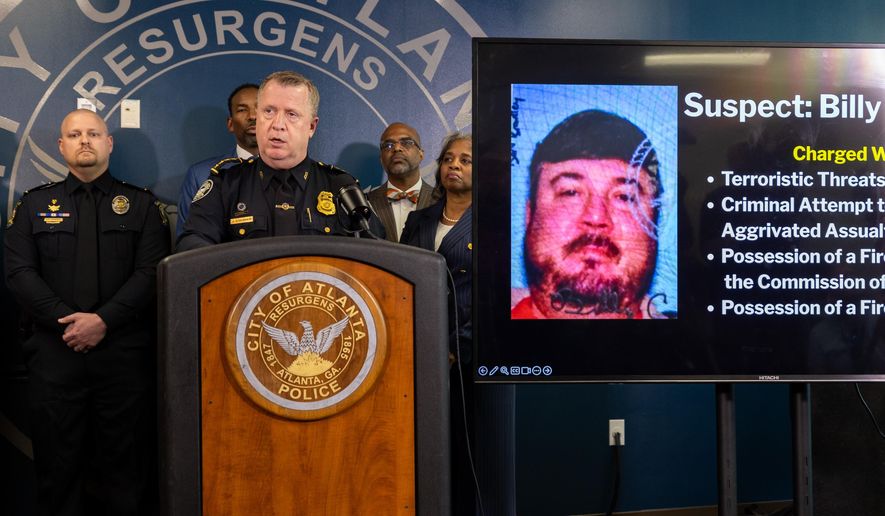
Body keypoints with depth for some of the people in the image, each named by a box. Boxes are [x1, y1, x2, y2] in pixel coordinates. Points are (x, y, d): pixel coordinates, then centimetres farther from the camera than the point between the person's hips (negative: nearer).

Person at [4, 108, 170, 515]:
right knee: (57, 463, 7)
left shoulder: (142, 204, 9)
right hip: (54, 351, 1)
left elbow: (151, 273, -2)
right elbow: (19, 272, 2)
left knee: (124, 462, 4)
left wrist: (103, 320, -14)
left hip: (123, 352, -1)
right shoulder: (34, 204, 13)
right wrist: (66, 321, -12)